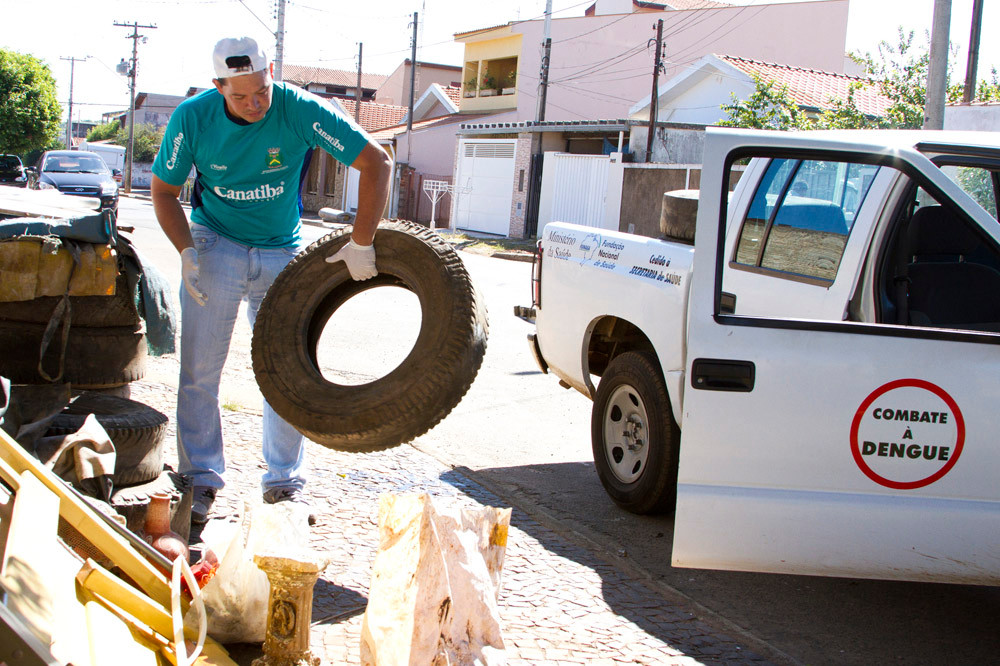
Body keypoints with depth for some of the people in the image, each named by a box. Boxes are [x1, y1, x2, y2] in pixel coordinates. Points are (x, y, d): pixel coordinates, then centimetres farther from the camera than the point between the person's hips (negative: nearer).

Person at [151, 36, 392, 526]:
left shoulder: (300, 110, -20)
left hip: (282, 254, 0)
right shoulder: (192, 118, -15)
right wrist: (187, 252, -17)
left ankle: (284, 481, 14)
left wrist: (361, 243, -23)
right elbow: (164, 191, -2)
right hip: (215, 246, 0)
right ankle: (201, 477, 8)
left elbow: (376, 162, -19)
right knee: (200, 370, -4)